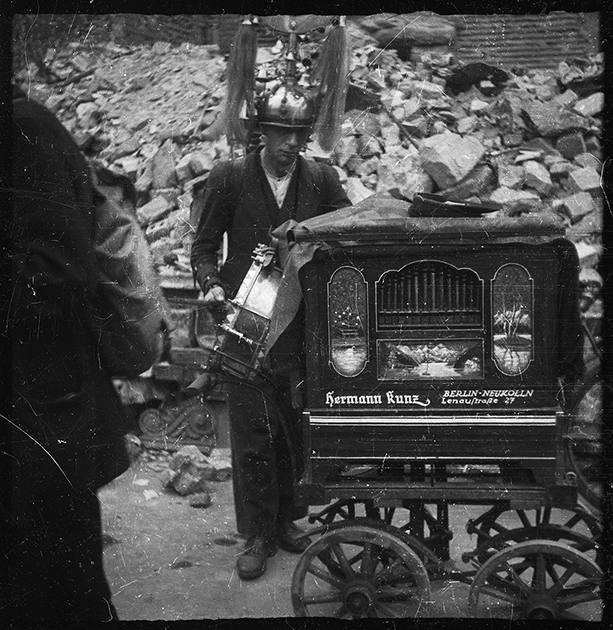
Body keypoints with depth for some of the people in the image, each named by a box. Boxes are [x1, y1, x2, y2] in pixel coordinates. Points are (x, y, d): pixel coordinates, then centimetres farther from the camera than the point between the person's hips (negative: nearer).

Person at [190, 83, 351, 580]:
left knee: (297, 431, 10)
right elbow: (204, 247, 5)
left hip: (303, 326, 2)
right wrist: (212, 285, -14)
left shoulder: (322, 180, 5)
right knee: (252, 436, 3)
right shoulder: (229, 179, 0)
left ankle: (287, 519, 31)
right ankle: (258, 534, 19)